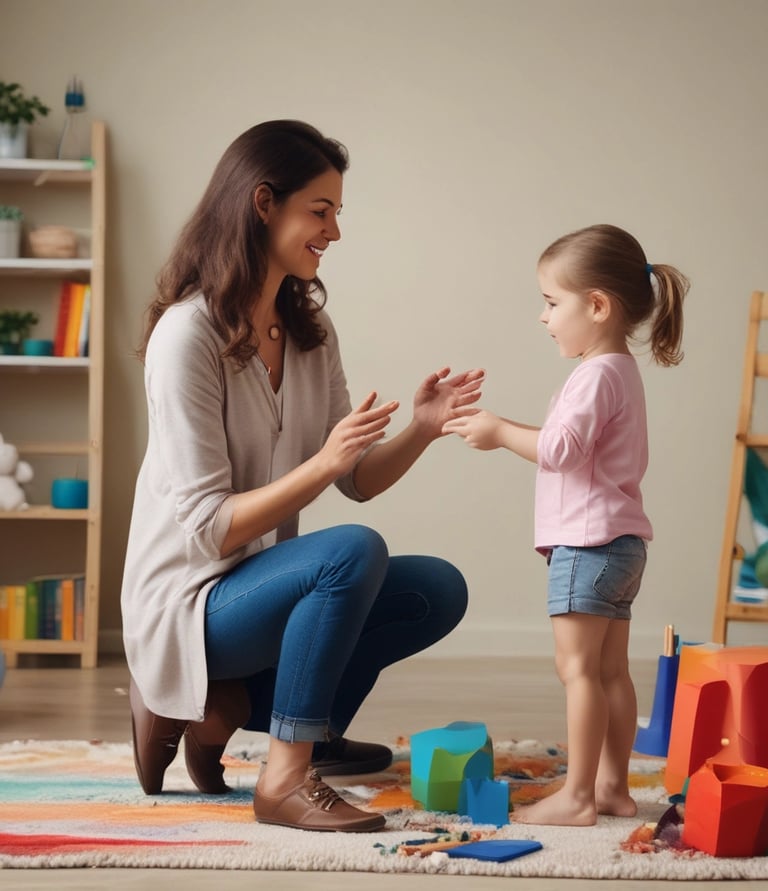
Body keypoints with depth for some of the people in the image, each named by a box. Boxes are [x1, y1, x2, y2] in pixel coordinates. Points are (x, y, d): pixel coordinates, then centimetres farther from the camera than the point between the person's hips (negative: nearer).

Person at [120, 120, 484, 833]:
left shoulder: (310, 331, 7)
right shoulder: (187, 334, -19)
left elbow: (358, 481, 7)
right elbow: (206, 528, -22)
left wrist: (420, 431, -12)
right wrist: (324, 462, -32)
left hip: (266, 586, 9)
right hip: (188, 605, -9)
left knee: (440, 590, -2)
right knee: (354, 551, -31)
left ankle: (228, 705, 0)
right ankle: (286, 779, -21)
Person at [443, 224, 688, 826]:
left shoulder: (597, 374, -14)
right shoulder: (620, 370, 18)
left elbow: (562, 449, -23)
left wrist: (502, 432, -13)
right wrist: (506, 432, 14)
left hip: (589, 542, -10)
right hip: (620, 540, 10)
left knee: (578, 666, -9)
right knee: (611, 669, 12)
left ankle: (577, 796, -7)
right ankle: (612, 786, 17)